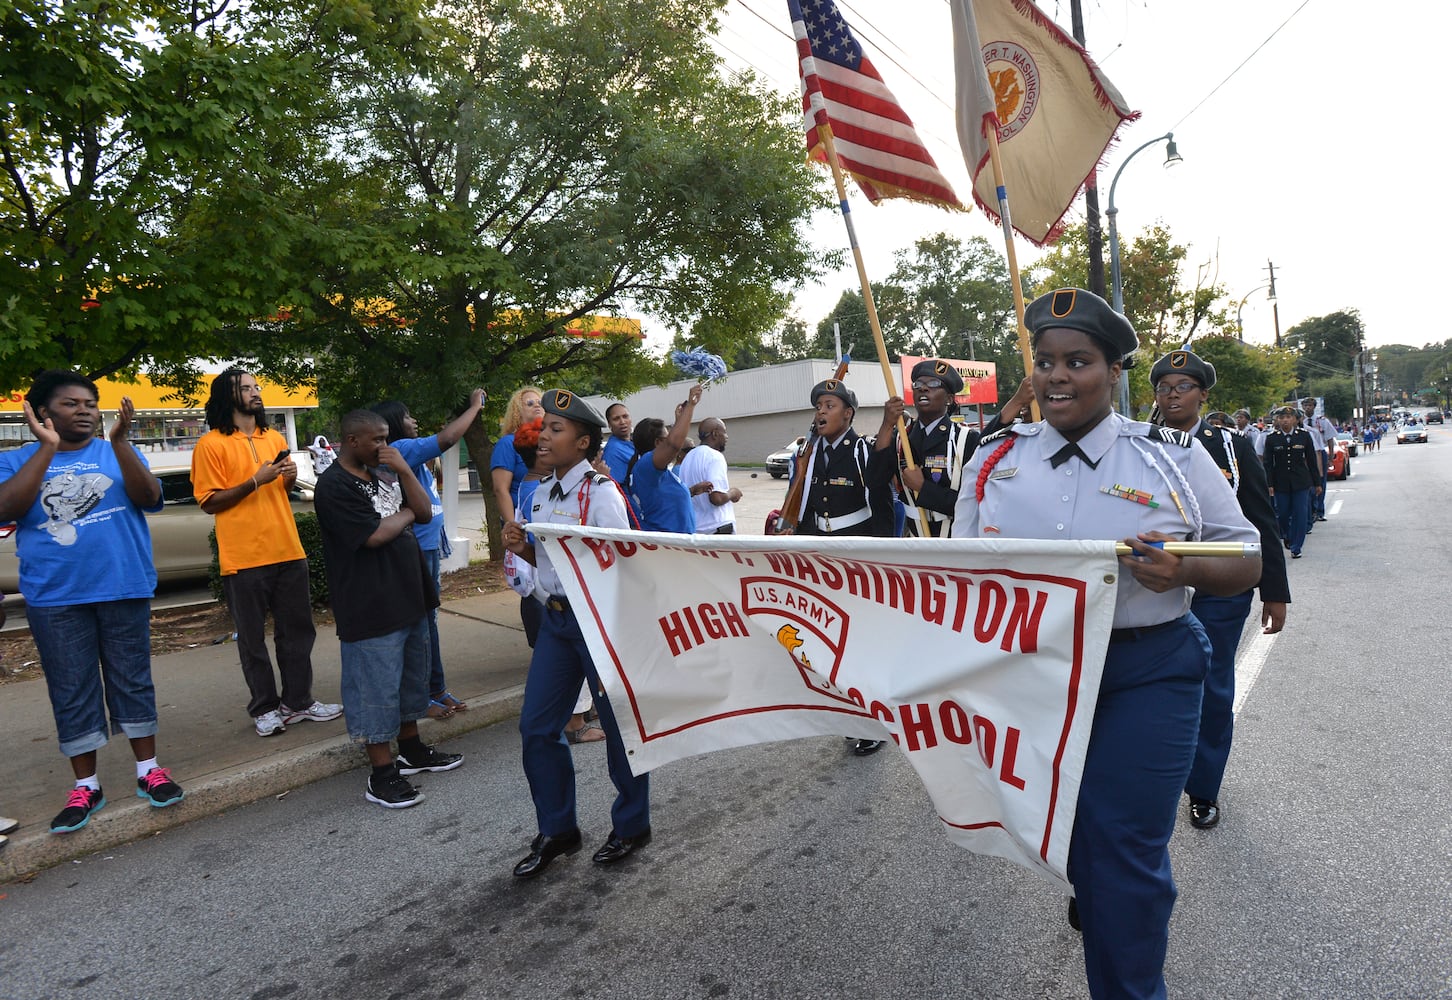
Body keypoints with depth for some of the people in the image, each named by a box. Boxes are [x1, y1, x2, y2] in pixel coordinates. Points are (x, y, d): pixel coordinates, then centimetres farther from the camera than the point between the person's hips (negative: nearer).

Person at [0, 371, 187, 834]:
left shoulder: (118, 453, 5)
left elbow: (149, 498, -12)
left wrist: (120, 440, -22)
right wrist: (47, 448, -16)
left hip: (124, 589, 0)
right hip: (54, 599, 0)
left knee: (132, 681, 7)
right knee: (71, 693, 7)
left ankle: (148, 770, 20)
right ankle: (86, 786, 19)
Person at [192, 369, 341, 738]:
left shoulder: (275, 438, 14)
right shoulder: (211, 444, -4)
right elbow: (210, 502, -7)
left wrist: (290, 477, 2)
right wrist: (256, 480, -16)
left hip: (288, 551, 6)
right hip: (244, 557, -5)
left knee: (298, 630, 10)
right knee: (252, 638, 4)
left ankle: (298, 700, 21)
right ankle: (264, 707, 16)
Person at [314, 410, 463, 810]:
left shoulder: (384, 474, 11)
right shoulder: (334, 486, -13)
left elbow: (425, 512, 6)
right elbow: (375, 534, -22)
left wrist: (405, 471, -7)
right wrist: (405, 514, -3)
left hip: (409, 597, 9)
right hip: (370, 608, -9)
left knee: (411, 677, 19)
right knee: (376, 688, -1)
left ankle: (412, 750, 34)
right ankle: (382, 774, 10)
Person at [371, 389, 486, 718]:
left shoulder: (408, 451, 13)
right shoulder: (399, 450, -15)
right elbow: (446, 440, -22)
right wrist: (474, 407, -12)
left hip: (429, 546, 11)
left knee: (428, 619, 16)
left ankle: (436, 689, 27)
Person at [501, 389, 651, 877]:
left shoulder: (600, 493, -15)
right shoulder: (541, 494, 7)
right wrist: (521, 547, -2)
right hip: (556, 618, 8)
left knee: (618, 723, 8)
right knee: (537, 726, 11)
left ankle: (630, 826, 31)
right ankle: (556, 830, 31)